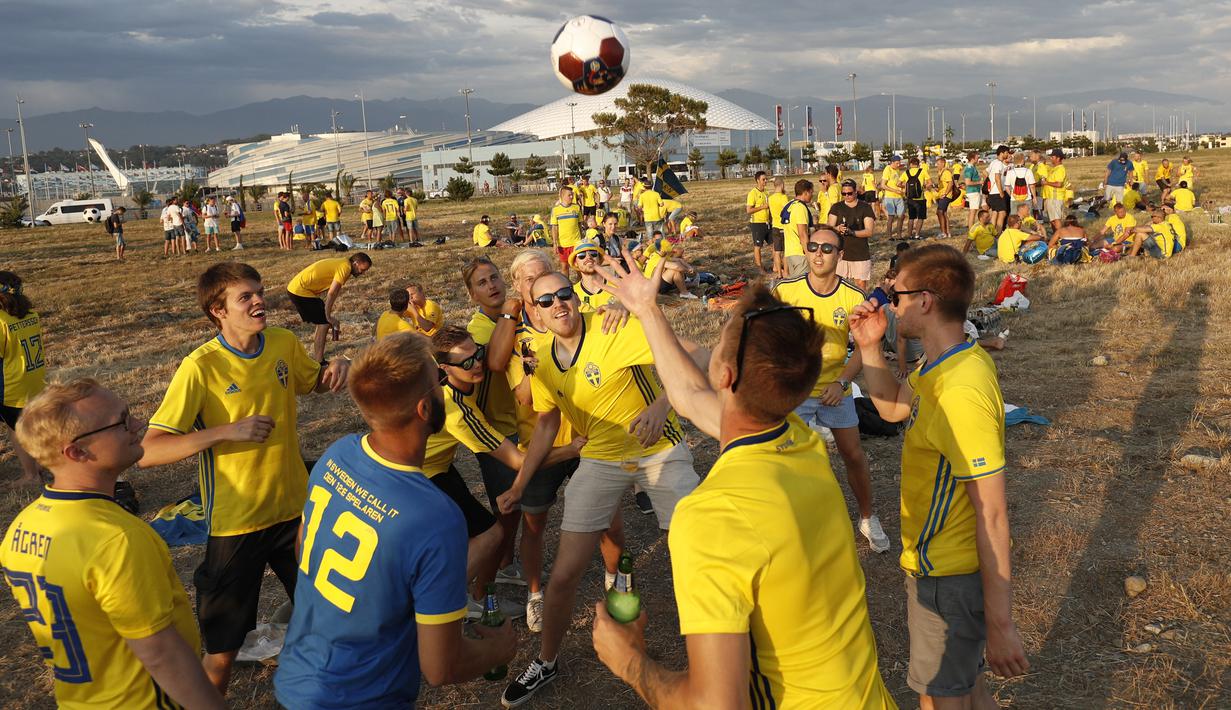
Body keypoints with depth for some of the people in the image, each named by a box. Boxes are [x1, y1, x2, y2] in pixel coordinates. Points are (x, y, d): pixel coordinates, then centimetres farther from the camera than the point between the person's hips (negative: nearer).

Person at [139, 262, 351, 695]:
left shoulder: (285, 344, -4)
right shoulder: (201, 367, -18)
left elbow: (316, 383, 17)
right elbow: (148, 452, -21)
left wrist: (338, 365, -5)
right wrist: (228, 431, -29)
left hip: (295, 509, 5)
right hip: (236, 523, -5)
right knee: (223, 650, 8)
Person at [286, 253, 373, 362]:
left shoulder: (342, 263, 14)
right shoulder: (345, 267, -17)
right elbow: (331, 294, -21)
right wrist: (328, 316, -12)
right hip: (301, 291, -10)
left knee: (322, 322, 16)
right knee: (324, 323, -8)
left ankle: (315, 359, 23)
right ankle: (318, 364, -7)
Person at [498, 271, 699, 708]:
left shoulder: (612, 328, -21)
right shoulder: (543, 360, -3)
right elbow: (546, 426, 11)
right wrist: (518, 485, 11)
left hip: (661, 450, -3)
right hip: (601, 459, 3)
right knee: (564, 574, 1)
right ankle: (546, 663, 28)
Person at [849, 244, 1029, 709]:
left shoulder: (961, 393, -30)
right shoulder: (947, 364, 0)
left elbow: (992, 515, -28)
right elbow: (893, 407, 18)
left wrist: (999, 623, -23)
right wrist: (869, 347, 2)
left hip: (949, 578, -9)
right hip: (938, 562, 9)